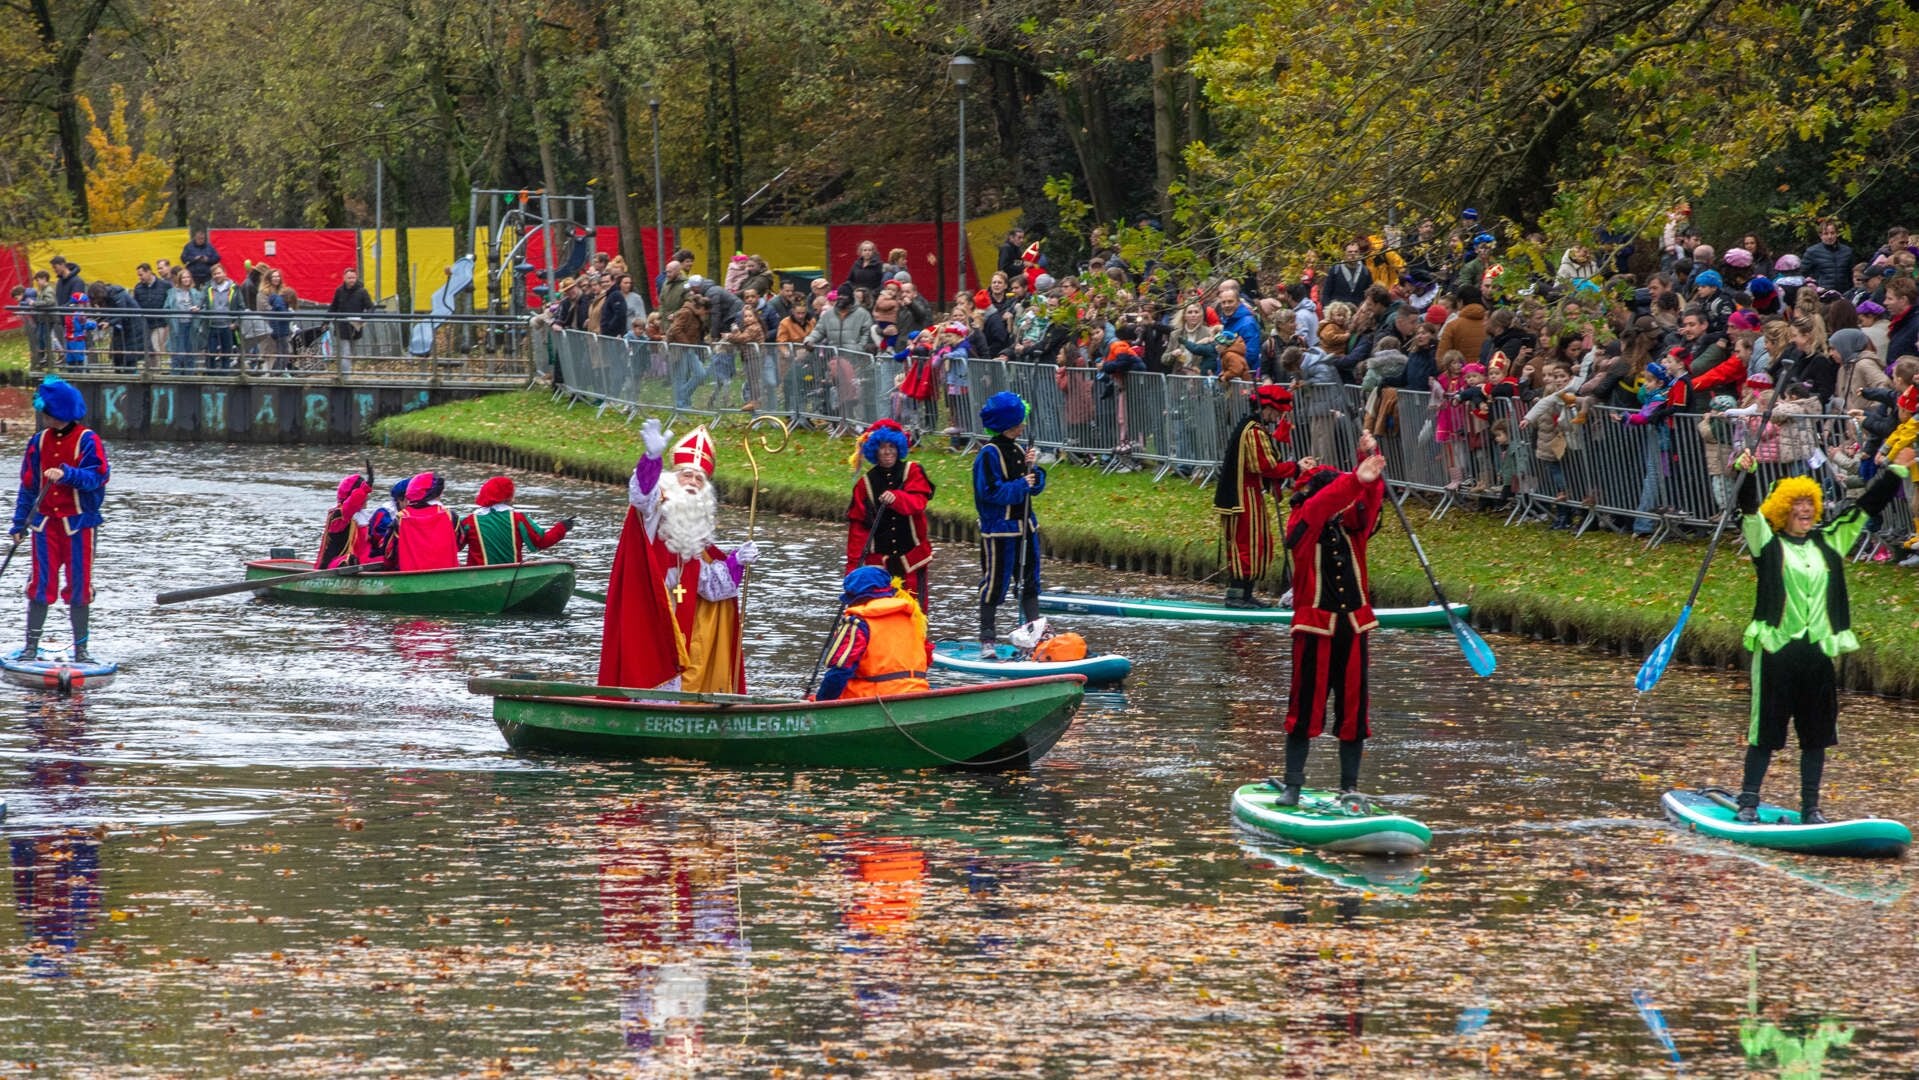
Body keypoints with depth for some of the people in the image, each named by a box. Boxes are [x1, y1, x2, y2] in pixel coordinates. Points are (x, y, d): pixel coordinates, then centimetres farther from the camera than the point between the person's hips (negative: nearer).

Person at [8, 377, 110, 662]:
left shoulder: (88, 441, -6)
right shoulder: (39, 441, 7)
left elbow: (97, 476, -15)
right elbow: (28, 484, 11)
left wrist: (67, 474, -30)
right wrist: (19, 523, 8)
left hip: (78, 523, -3)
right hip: (45, 522, 3)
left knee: (79, 585, 2)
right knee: (40, 585, 1)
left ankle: (80, 647, 11)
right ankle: (31, 646, 6)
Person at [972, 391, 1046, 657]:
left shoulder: (1017, 450, 10)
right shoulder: (990, 454, -14)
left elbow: (1037, 486, 13)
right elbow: (990, 491, -21)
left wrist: (1034, 472, -6)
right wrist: (1021, 485, -18)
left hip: (1025, 525, 8)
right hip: (998, 529, -8)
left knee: (1029, 581, 12)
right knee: (995, 584, -2)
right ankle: (987, 640, 3)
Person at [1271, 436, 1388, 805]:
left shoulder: (1351, 526, 8)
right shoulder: (1302, 528, -5)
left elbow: (1370, 497, -6)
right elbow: (1320, 506, -25)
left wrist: (1370, 460, -25)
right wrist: (1354, 480, -39)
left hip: (1352, 627, 5)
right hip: (1314, 628, -5)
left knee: (1353, 709, 6)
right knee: (1306, 708, -2)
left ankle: (1349, 787, 14)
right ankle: (1293, 785, 3)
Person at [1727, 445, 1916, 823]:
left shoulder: (1829, 543, 14)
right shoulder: (1767, 544, 2)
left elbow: (1866, 507, 18)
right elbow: (1749, 508, -13)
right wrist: (1745, 473, -30)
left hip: (1819, 651, 4)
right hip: (1776, 651, -4)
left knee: (1816, 735, 7)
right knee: (1766, 731, -2)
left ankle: (1810, 809, 15)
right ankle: (1748, 803, 6)